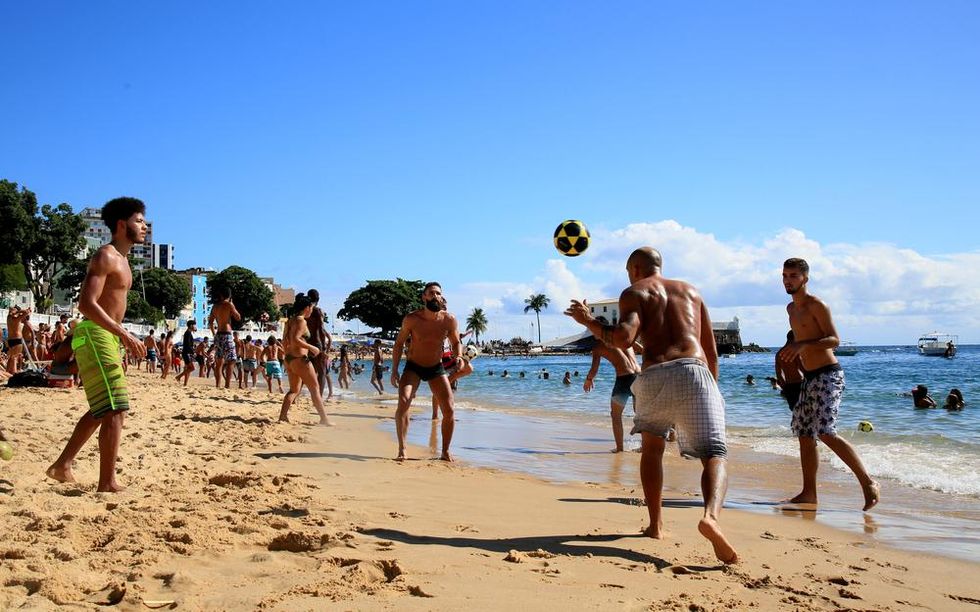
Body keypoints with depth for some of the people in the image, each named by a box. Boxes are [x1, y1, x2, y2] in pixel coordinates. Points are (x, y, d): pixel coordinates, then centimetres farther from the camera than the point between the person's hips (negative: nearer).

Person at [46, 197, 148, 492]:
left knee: (101, 410, 18)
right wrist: (124, 334, -26)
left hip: (108, 337, 10)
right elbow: (87, 304, -21)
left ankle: (62, 466, 27)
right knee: (115, 409, -12)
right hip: (94, 336, -10)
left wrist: (123, 339, 19)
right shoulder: (105, 256, -11)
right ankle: (107, 482, -10)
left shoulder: (122, 260, 19)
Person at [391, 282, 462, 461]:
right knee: (403, 402, -24)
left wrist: (458, 356, -19)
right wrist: (394, 370, -9)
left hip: (436, 368, 2)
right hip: (413, 367, -2)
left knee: (449, 410, -5)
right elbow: (399, 343, -4)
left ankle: (445, 452, 13)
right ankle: (402, 450, -18)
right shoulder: (411, 319, -16)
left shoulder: (449, 319, -13)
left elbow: (455, 342, 3)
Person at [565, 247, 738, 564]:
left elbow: (624, 338, -5)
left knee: (652, 447, 24)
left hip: (653, 376, -1)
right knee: (715, 454, -7)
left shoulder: (634, 292, 15)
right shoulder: (690, 290, 28)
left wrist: (588, 321, 10)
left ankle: (655, 524, 22)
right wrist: (710, 387, 37)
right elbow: (712, 352, 26)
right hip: (693, 371, 1)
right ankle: (711, 515, -36)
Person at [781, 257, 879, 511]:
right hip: (809, 379, 9)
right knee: (805, 435, 7)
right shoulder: (791, 308, 17)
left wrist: (802, 345, -27)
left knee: (826, 433, -19)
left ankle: (868, 483, -12)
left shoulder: (816, 305, -9)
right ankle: (809, 493, 13)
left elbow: (834, 340, -17)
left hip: (828, 376, -9)